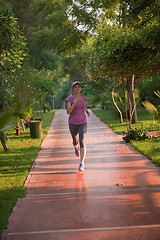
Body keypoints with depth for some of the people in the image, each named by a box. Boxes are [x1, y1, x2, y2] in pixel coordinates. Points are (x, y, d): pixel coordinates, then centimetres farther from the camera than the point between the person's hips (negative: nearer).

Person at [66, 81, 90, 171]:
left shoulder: (84, 97, 2)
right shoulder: (69, 98, -10)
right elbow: (68, 112, -20)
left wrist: (86, 110, 11)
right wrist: (74, 103, -33)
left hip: (83, 123, 1)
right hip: (73, 123, 0)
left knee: (82, 141, -16)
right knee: (75, 141, 18)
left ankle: (82, 163, -17)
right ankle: (76, 147, 57)